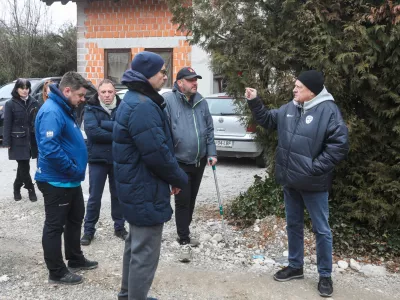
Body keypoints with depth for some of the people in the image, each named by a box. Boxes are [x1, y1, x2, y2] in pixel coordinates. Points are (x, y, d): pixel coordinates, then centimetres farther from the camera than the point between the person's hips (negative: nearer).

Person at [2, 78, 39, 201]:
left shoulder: (34, 103, 6)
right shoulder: (10, 104, -2)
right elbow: (7, 124, -4)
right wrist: (7, 142, -10)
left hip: (32, 140, 3)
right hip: (18, 141, -3)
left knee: (23, 167, 11)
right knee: (24, 167, -2)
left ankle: (17, 189, 28)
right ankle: (31, 190, 10)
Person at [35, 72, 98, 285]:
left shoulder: (64, 109, 11)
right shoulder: (51, 112, -22)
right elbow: (49, 149, -32)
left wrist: (75, 169, 10)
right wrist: (72, 169, -21)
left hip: (70, 180, 10)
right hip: (57, 181, -10)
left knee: (75, 219, 21)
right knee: (55, 226, 3)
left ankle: (75, 259, 37)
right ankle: (57, 272, 16)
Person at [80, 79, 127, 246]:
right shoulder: (91, 109, -3)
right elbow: (92, 131, -18)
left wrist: (104, 124, -21)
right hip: (97, 159, -2)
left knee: (118, 194, 14)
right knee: (94, 197, 5)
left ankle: (119, 227, 28)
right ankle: (89, 230, 18)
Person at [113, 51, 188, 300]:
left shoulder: (134, 101, 13)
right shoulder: (143, 106, -22)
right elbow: (158, 154, -26)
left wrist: (173, 177, 13)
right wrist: (180, 179, -10)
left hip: (137, 188, 11)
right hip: (146, 190, -11)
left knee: (136, 245, 23)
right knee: (145, 252, 1)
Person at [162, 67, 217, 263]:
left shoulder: (201, 102, 7)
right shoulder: (167, 100, -13)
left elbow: (209, 130, 11)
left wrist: (211, 153, 5)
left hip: (199, 161, 6)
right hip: (179, 162, -6)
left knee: (191, 200, 17)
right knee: (182, 201, -1)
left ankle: (184, 234, 34)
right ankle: (184, 242, 9)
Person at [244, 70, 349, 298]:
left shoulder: (328, 110, -16)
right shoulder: (289, 108, 4)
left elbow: (339, 145, -19)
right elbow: (267, 120, 20)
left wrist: (314, 167, -20)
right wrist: (255, 102, 6)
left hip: (314, 183, -6)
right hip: (290, 181, 7)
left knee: (322, 229, 7)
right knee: (293, 225, 18)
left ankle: (325, 275, 23)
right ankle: (295, 266, 36)